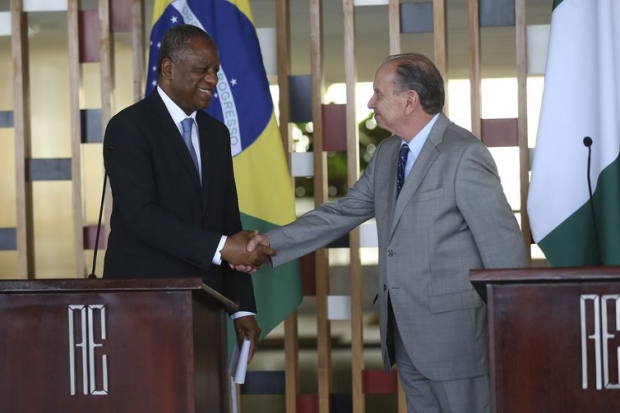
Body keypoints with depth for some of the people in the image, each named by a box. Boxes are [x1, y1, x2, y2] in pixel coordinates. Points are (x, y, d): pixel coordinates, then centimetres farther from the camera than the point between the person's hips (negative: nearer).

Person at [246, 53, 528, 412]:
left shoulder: (465, 155, -14)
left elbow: (505, 247, -14)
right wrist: (273, 242, 5)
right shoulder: (387, 154, 11)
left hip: (454, 329, -8)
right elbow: (343, 213, 16)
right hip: (406, 331, 8)